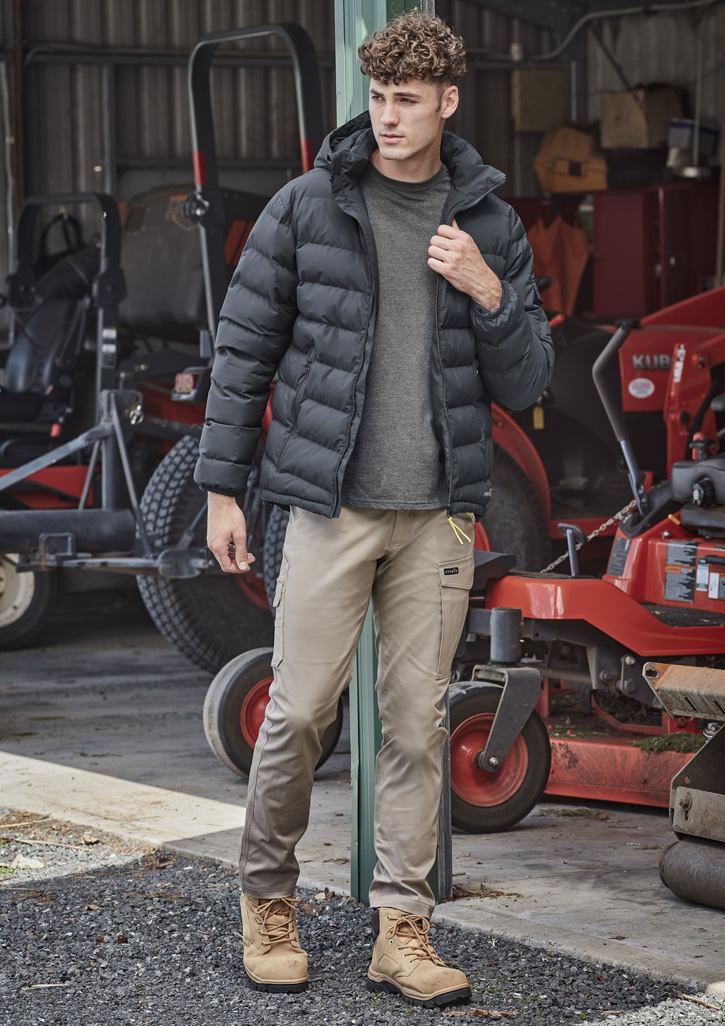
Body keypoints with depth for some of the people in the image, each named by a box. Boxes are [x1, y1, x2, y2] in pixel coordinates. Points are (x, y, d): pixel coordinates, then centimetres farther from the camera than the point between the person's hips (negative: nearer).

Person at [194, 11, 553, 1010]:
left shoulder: (490, 226, 6)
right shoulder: (306, 206, 0)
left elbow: (526, 383, 7)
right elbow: (245, 349, 4)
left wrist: (489, 294, -10)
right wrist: (222, 487, 2)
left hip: (438, 513, 2)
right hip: (331, 503, -2)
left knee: (418, 722, 4)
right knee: (299, 710, -1)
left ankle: (403, 928, 12)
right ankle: (268, 897, 19)